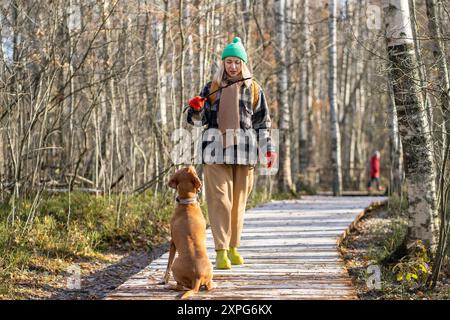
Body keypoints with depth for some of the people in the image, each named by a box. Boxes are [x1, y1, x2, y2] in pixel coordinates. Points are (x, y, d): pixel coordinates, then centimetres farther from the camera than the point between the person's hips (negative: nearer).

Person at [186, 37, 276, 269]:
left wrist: (268, 148, 5)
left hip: (243, 148, 1)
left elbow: (262, 121, 12)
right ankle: (221, 250, -10)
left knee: (239, 201, 5)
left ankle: (233, 248, 15)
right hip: (216, 146, -1)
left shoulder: (253, 88, 10)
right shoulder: (212, 88, 10)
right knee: (220, 199, -9)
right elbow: (199, 120, 12)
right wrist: (195, 109, -10)